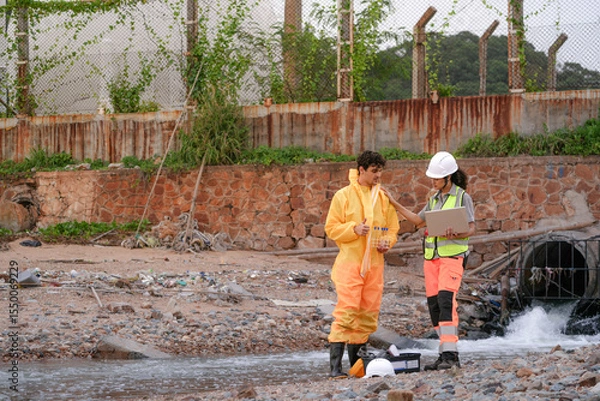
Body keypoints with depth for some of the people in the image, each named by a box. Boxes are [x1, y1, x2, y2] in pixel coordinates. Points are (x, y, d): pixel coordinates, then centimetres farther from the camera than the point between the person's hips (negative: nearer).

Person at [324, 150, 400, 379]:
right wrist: (354, 229, -18)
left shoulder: (384, 198, 11)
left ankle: (357, 363, 16)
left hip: (374, 263, 5)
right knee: (346, 311, -14)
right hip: (349, 263, -5)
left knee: (369, 314, 7)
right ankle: (335, 366, -15)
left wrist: (388, 242, -3)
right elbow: (331, 228, -3)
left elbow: (393, 228, 18)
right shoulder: (344, 196, -2)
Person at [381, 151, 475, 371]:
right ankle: (446, 354, 8)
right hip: (432, 256, 7)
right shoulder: (435, 199, 17)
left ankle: (450, 355, -25)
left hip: (453, 255, -7)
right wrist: (394, 203, 23)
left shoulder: (462, 196, -2)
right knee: (434, 304, 2)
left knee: (445, 299, -21)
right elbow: (419, 221, 26)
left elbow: (471, 228, -5)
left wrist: (456, 234, -26)